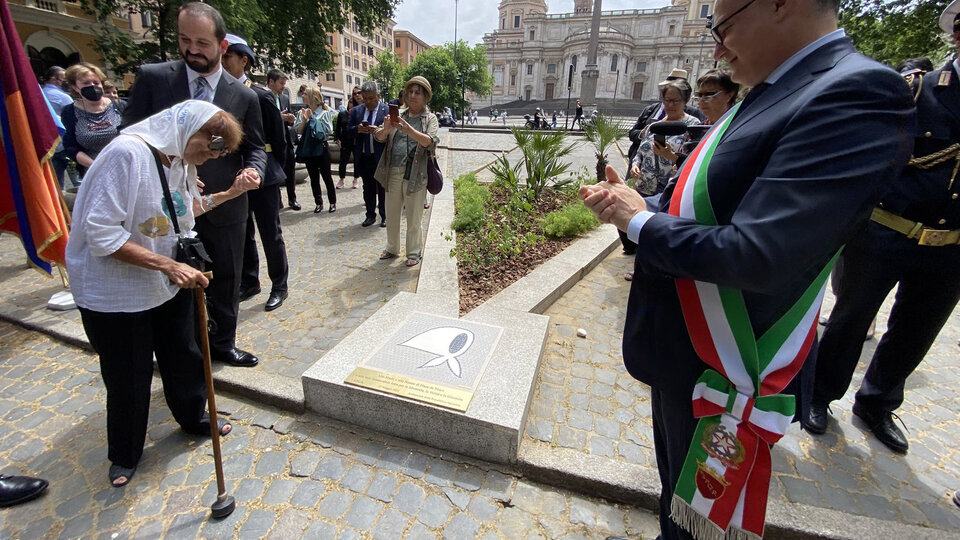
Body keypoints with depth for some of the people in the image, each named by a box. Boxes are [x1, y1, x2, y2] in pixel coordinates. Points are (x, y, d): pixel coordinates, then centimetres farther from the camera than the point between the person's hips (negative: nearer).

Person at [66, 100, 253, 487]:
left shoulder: (182, 161, 0)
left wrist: (231, 193, 2)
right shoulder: (128, 152, -24)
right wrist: (169, 264, -29)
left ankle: (193, 418, 46)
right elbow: (101, 233, -26)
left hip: (170, 287, 7)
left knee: (185, 359, 19)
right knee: (128, 380, 11)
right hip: (115, 295, -6)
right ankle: (125, 454, 38)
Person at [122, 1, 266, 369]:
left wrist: (252, 168, -16)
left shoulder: (244, 96, 1)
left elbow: (255, 147, 6)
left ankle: (222, 343, 35)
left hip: (224, 208, 1)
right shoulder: (152, 78, -1)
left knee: (227, 280, 13)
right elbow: (129, 137, 1)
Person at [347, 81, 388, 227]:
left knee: (383, 188, 7)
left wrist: (378, 130, -26)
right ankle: (370, 215, 25)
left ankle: (384, 216, 18)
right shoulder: (356, 111, 8)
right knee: (368, 187, 13)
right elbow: (348, 131, 7)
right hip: (363, 157, 4)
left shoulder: (388, 110, -5)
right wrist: (357, 129, -14)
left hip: (381, 157, -4)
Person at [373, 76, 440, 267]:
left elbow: (430, 142, -17)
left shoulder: (430, 118, 2)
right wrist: (386, 129, -19)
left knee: (414, 218, 4)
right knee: (391, 214, 14)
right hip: (393, 173, 4)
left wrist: (409, 129, -32)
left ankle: (414, 252, 21)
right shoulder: (399, 115, 11)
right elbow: (378, 137, 5)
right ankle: (392, 248, 32)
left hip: (415, 175, -4)